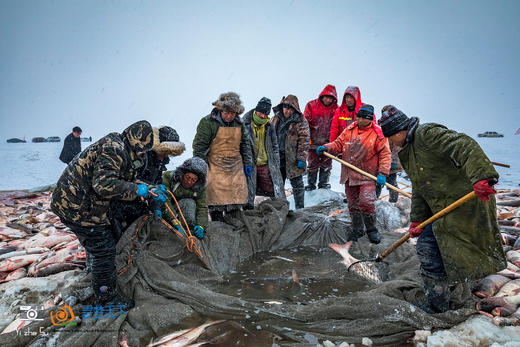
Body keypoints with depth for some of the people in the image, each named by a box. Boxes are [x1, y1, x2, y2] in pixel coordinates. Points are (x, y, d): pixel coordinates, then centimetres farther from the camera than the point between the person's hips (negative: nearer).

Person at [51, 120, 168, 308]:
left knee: (96, 242, 25)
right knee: (104, 248, -3)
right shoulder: (113, 148, -22)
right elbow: (104, 184, -33)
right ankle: (106, 298, 12)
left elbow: (129, 182, 17)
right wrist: (137, 189, -23)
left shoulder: (123, 152, 11)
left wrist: (151, 192, 4)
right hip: (78, 206, -10)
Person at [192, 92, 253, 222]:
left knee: (237, 195, 7)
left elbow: (245, 144, 19)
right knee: (216, 197, -5)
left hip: (235, 167, 5)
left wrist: (248, 163, 14)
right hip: (215, 167, -5)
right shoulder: (208, 122, -8)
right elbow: (199, 145, -7)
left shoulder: (239, 123, 9)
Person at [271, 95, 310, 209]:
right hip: (278, 157, 6)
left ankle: (300, 208, 14)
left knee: (297, 184, 4)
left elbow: (304, 140, -12)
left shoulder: (301, 121, -8)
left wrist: (301, 158, -17)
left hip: (293, 159, -5)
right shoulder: (277, 118, 9)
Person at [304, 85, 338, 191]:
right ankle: (311, 184, 18)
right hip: (314, 142, -1)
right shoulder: (311, 105, -2)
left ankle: (323, 183, 24)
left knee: (326, 165, 9)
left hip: (328, 143, 2)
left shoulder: (335, 109, 3)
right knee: (312, 164, 6)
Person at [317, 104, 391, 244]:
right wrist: (326, 147, -9)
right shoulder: (350, 129, 7)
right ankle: (357, 229, 30)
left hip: (367, 176, -4)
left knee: (366, 202, -15)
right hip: (350, 174, 5)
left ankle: (371, 230, 10)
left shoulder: (378, 133, -6)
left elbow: (385, 154, -7)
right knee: (353, 204, 12)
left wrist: (382, 173, -17)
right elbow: (339, 144, 11)